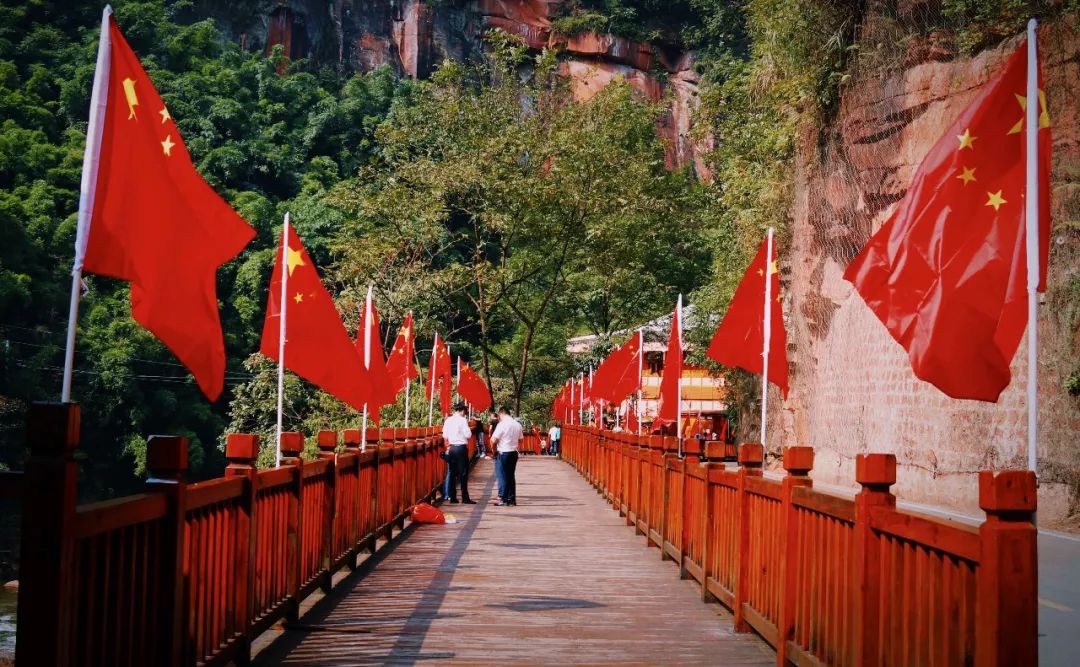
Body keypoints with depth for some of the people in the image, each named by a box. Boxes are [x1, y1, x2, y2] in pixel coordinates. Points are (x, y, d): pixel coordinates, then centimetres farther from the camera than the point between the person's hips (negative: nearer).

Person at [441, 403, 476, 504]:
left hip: (451, 448, 6)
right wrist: (469, 429, 5)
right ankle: (465, 497, -3)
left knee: (452, 473, 9)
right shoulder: (462, 420, -11)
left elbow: (444, 436, 10)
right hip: (461, 447, -6)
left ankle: (452, 497, 9)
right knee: (463, 473, -2)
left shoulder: (448, 420, 6)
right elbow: (468, 434, -13)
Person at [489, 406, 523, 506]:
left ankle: (503, 499, 2)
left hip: (503, 453, -6)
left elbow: (494, 440, -19)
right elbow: (520, 439, 14)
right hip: (514, 452, 6)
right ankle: (511, 499, 16)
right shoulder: (517, 424, 5)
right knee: (511, 476, 13)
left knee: (503, 476, 1)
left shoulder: (502, 424, -16)